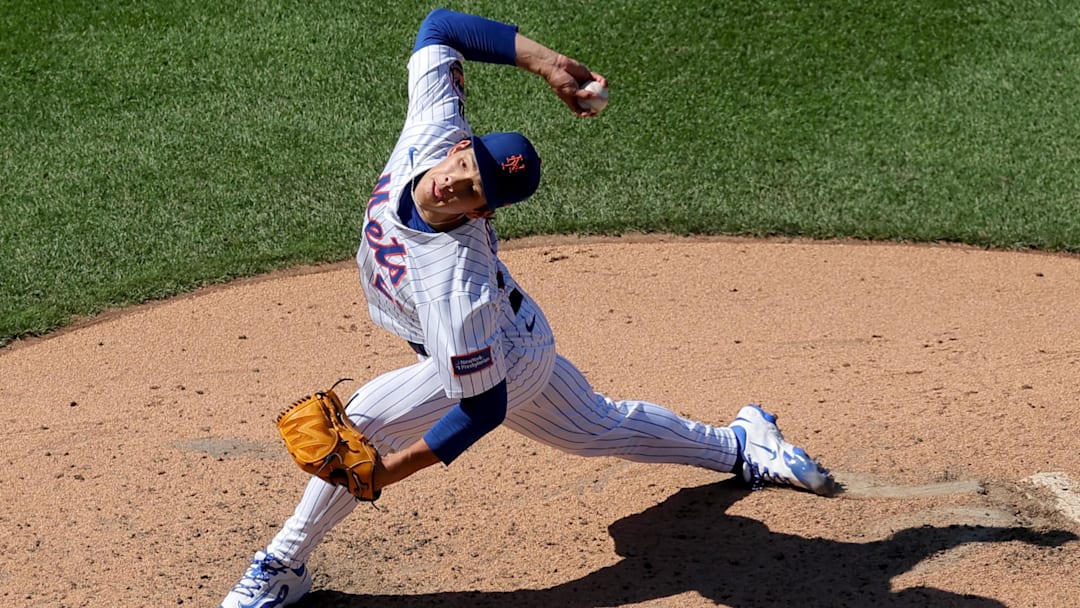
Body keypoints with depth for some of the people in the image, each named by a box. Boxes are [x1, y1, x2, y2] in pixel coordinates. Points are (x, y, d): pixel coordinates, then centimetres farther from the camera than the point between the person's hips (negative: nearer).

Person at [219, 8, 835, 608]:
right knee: (600, 426, 27)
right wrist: (548, 62, -25)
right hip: (522, 340, 8)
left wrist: (386, 471, -32)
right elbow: (440, 24, -19)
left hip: (500, 364, -8)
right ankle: (740, 446, 46)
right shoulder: (433, 132, -29)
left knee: (362, 421, -18)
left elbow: (483, 407, -34)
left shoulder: (454, 282, -44)